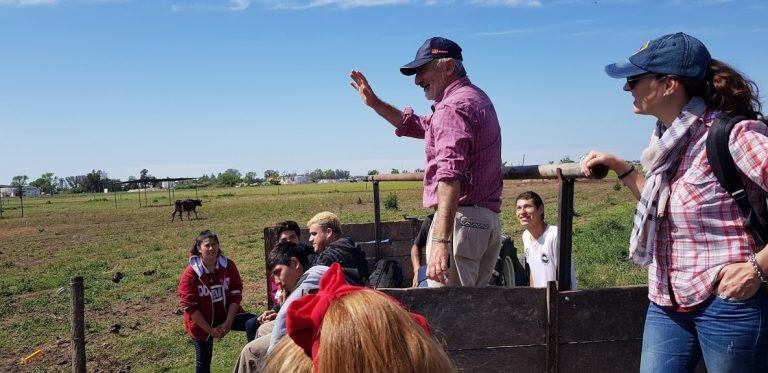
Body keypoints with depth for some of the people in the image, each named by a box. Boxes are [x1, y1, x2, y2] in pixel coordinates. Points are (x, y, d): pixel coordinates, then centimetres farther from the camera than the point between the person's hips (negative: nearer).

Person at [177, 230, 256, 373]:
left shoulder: (228, 265, -8)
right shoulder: (190, 273, -16)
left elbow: (236, 295, -6)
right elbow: (190, 307, -15)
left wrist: (228, 322, -15)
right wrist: (210, 330, -16)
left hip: (227, 314, 2)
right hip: (201, 322, -2)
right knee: (203, 361, 10)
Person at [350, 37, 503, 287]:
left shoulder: (453, 106, -12)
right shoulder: (475, 98, 23)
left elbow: (450, 174, -26)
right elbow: (418, 126, 33)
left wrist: (440, 239, -35)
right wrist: (374, 103, 26)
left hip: (461, 219, -10)